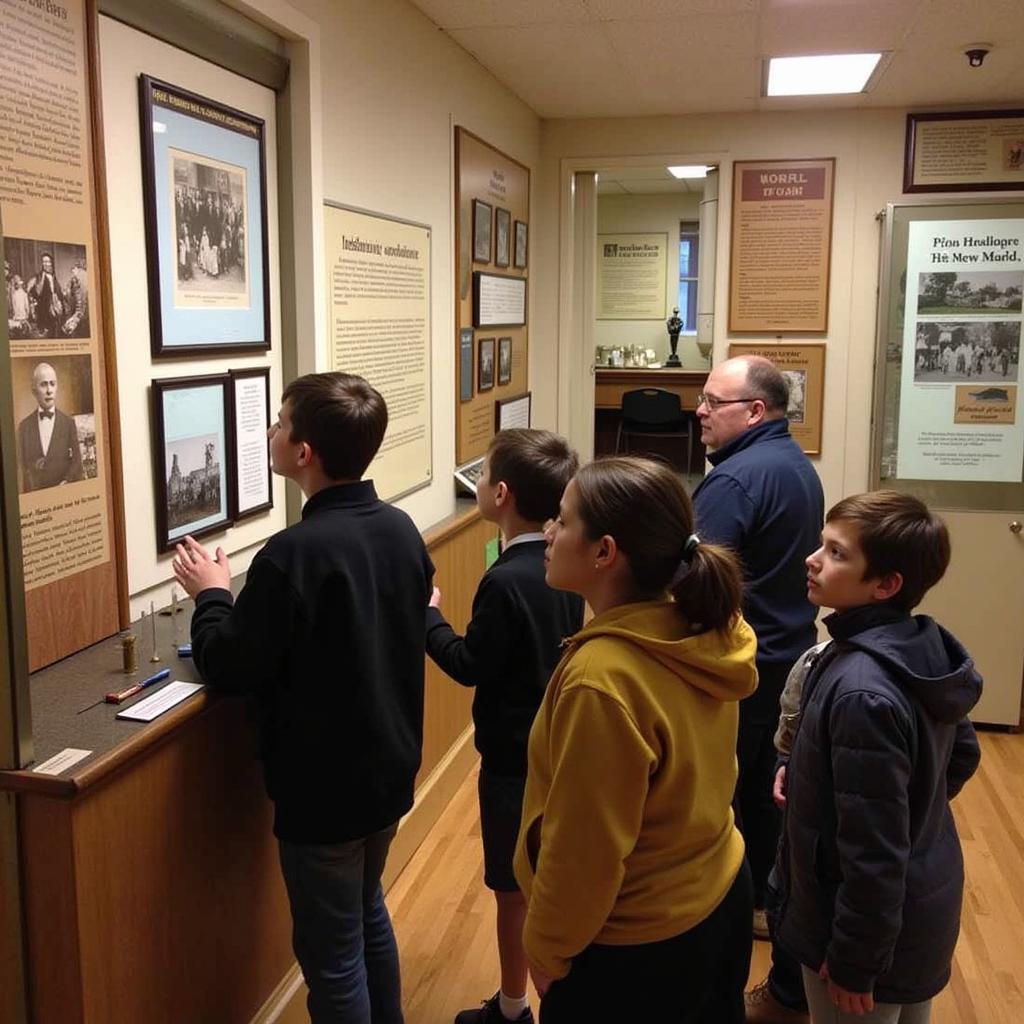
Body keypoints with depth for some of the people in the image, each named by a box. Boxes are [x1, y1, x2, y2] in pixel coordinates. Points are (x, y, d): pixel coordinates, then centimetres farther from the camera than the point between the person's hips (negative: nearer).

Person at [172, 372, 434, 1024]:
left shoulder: (294, 554, -26)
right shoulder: (401, 528, -4)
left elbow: (230, 670, -18)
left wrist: (212, 595, -1)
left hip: (324, 787, -7)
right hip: (390, 769, 8)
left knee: (331, 952, 11)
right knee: (368, 913, 27)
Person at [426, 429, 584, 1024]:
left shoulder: (506, 581, -25)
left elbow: (469, 665, -16)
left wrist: (428, 615, -4)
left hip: (516, 758, -8)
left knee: (521, 894, 8)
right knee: (522, 886, 21)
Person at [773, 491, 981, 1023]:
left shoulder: (862, 692, -33)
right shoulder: (924, 650, -5)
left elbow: (873, 850, -29)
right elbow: (960, 755, 10)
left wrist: (855, 962, -17)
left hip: (878, 928, -8)